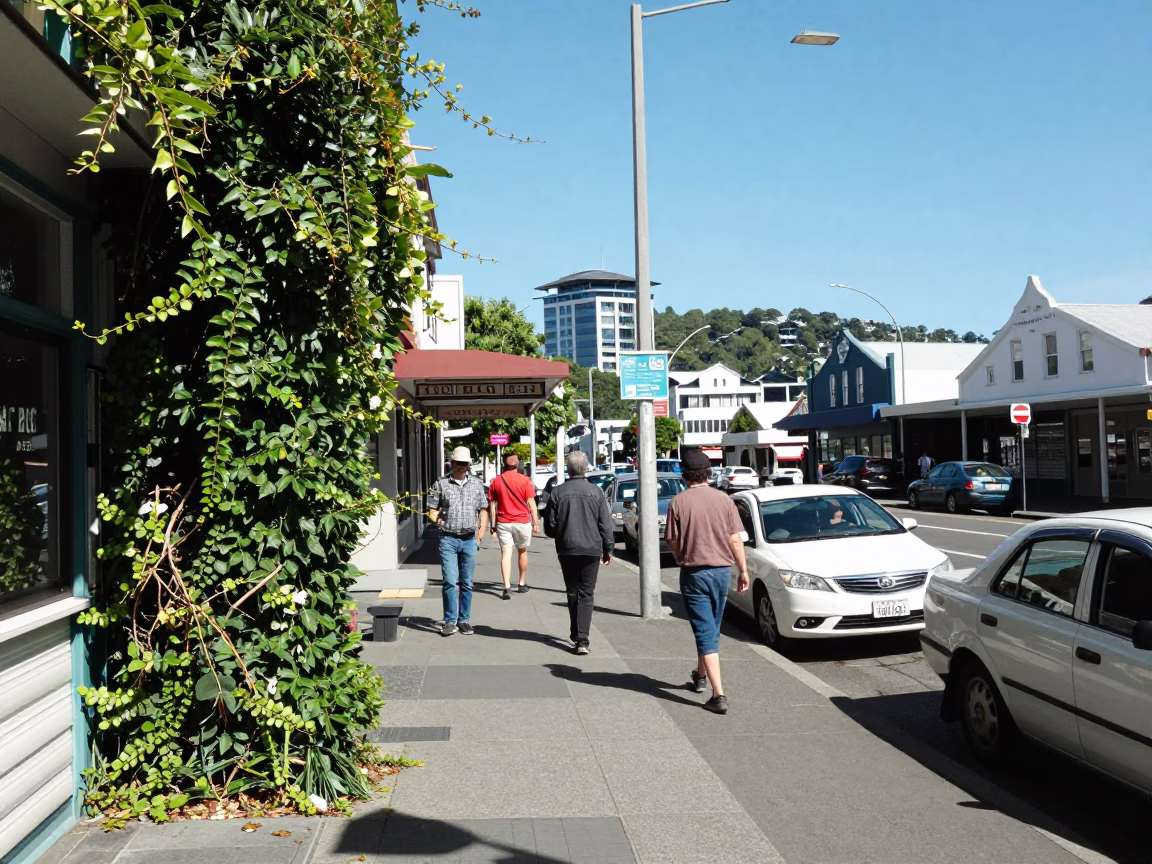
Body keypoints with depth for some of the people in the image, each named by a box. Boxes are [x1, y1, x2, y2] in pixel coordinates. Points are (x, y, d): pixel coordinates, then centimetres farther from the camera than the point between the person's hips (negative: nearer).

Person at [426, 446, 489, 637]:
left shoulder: (476, 484, 9)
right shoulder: (441, 484, 2)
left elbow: (483, 510, 14)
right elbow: (432, 510, 6)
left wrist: (481, 532, 4)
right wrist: (440, 523, -9)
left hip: (469, 539, 2)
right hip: (448, 539, -2)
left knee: (466, 583, 8)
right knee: (450, 581, -7)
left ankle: (464, 620, 16)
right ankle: (450, 620, 0)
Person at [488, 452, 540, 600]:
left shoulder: (496, 481, 3)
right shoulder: (525, 481, -3)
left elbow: (491, 505, 4)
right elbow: (531, 503, -6)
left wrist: (493, 525, 9)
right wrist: (536, 522, -1)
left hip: (503, 522, 1)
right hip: (522, 521, 0)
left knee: (506, 554, -4)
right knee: (522, 551, 18)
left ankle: (507, 587, -18)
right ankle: (522, 583, 29)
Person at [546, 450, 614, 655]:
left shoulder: (558, 492, -3)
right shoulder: (596, 491, -3)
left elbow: (551, 525, 1)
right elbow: (606, 524, -2)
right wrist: (608, 549, 7)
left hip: (567, 550, 1)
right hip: (591, 549, -1)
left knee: (572, 592, 17)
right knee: (586, 594, 2)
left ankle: (576, 635, 22)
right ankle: (582, 640, -7)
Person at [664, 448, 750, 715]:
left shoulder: (678, 502, -10)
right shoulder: (723, 500, -2)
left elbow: (672, 542, -5)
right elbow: (735, 540, -3)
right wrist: (743, 571, 6)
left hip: (694, 573, -4)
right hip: (722, 570, 4)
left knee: (705, 633, -2)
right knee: (712, 630, 22)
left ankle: (718, 695, -9)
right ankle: (700, 675, 42)